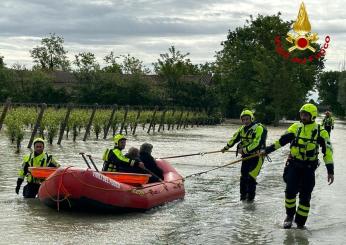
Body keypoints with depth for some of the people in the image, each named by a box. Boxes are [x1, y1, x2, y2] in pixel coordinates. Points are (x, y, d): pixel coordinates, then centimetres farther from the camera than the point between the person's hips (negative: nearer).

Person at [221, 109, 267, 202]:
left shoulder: (259, 128, -17)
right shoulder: (243, 129, 8)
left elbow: (256, 144, -26)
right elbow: (235, 138, 24)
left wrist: (244, 150, -23)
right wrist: (226, 148, 34)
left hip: (257, 156, -7)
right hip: (246, 156, 7)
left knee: (251, 177, -12)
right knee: (243, 177, 9)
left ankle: (250, 197, -1)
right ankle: (243, 196, 22)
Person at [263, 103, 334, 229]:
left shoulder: (320, 132, -3)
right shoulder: (295, 127, 4)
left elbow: (327, 150, -5)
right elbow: (281, 140, 10)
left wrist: (330, 170, -10)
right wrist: (266, 150, 8)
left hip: (309, 167, -1)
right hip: (294, 164, 1)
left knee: (305, 196, 1)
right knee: (290, 191, -9)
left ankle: (300, 223, 12)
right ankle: (290, 215, 14)